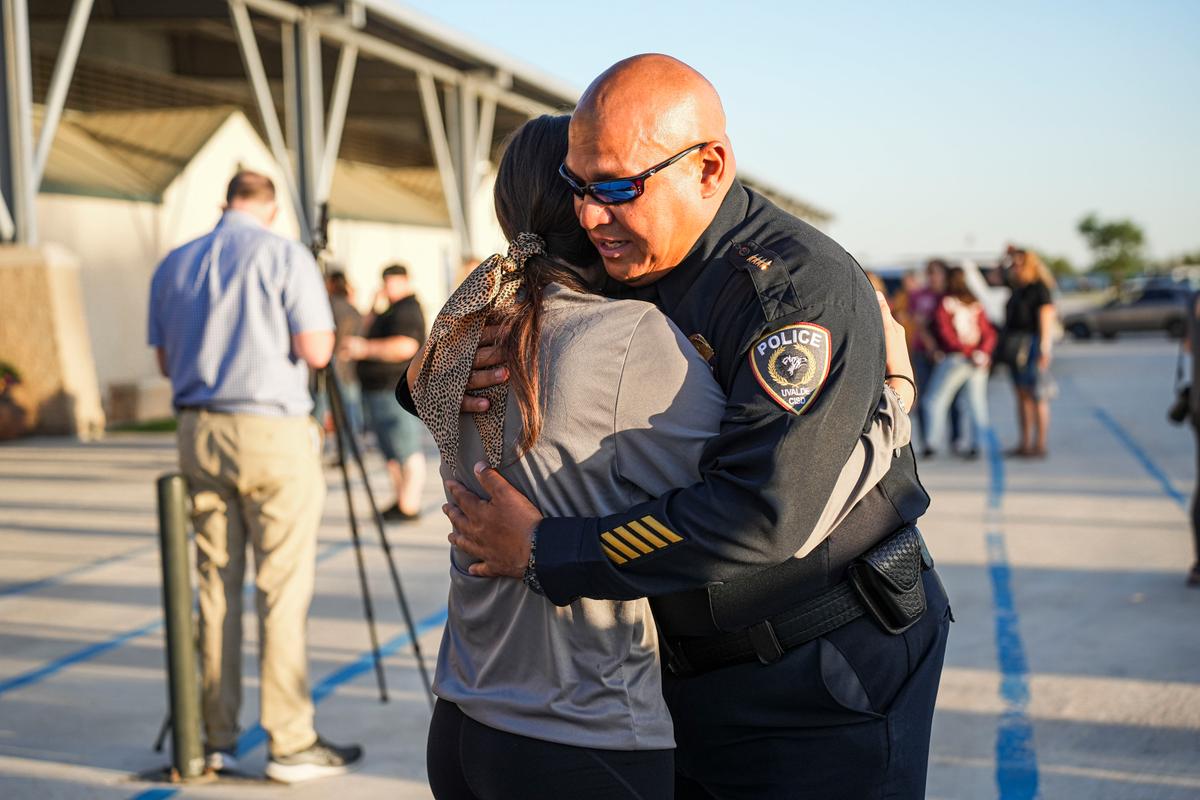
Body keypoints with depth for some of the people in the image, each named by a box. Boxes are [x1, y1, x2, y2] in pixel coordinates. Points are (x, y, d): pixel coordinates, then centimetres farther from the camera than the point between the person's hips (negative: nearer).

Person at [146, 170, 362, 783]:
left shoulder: (173, 265, 11)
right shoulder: (286, 256, -6)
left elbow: (166, 362, 17)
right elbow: (316, 352, -11)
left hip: (199, 432, 5)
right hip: (273, 433, -5)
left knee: (216, 588, 10)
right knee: (283, 590, -3)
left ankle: (217, 738, 14)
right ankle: (290, 744, -1)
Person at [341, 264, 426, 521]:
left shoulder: (408, 310, -13)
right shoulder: (391, 310, 21)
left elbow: (405, 347, -26)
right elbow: (367, 333, 27)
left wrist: (366, 348, -25)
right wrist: (375, 308, 13)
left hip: (397, 392, -11)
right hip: (380, 391, 11)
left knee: (406, 452, -11)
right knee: (392, 452, 15)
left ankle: (409, 507, -12)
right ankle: (401, 501, 20)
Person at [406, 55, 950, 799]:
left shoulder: (800, 286, -23)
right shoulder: (616, 268, 1)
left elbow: (764, 510, -35)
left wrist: (543, 552, -28)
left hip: (827, 683, -7)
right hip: (693, 674, 7)